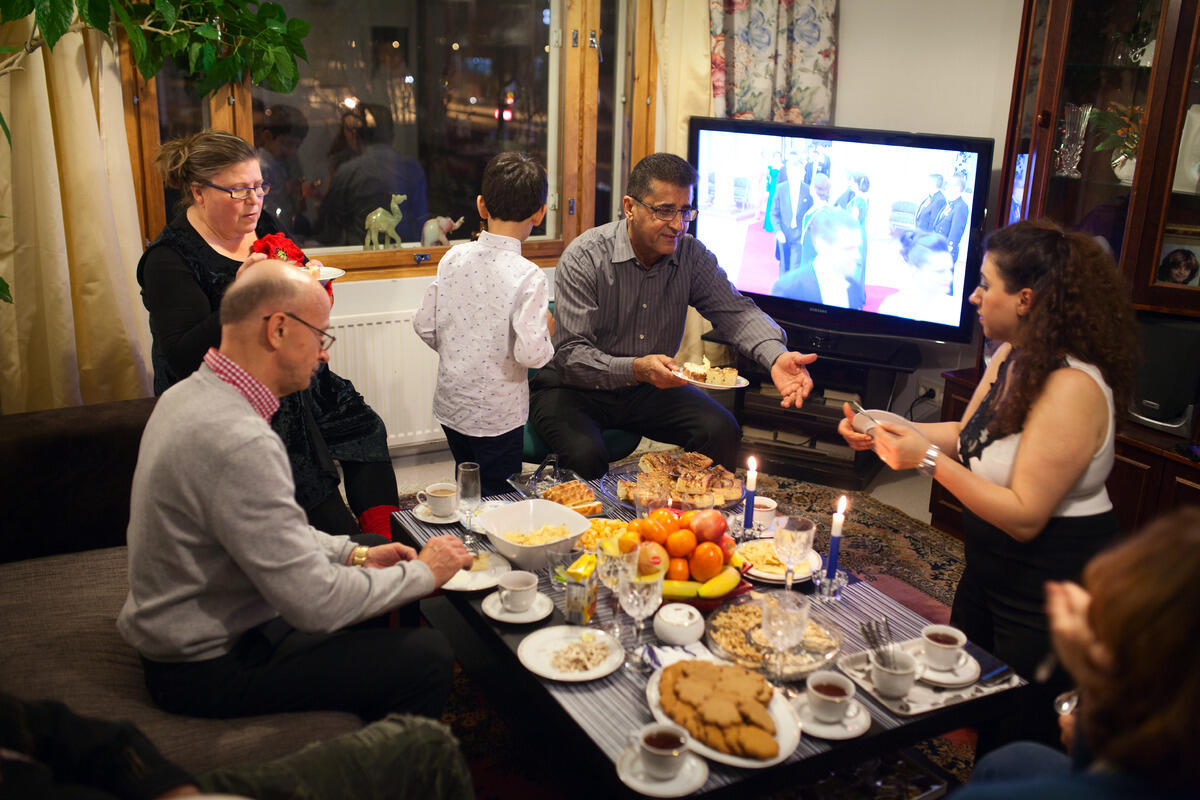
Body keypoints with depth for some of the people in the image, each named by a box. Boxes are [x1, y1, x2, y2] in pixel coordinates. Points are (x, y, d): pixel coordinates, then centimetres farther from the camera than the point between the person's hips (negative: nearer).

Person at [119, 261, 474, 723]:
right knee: (426, 656, -11)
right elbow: (316, 603, -28)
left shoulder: (191, 393, 2)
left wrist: (354, 554, 6)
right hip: (208, 671, -10)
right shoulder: (238, 442, -31)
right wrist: (423, 573, -14)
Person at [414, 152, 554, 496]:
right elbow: (530, 353, -25)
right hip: (496, 417, -5)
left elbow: (424, 326, 1)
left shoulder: (454, 257, -4)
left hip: (449, 406, 6)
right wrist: (547, 330, -5)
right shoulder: (528, 276, -20)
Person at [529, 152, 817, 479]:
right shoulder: (584, 257, -19)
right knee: (585, 453, -33)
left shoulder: (692, 255, -4)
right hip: (576, 389, -4)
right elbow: (571, 355, -24)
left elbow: (736, 311, -14)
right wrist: (634, 369, -42)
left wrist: (776, 356, -36)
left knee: (722, 430, -16)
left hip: (649, 388, 4)